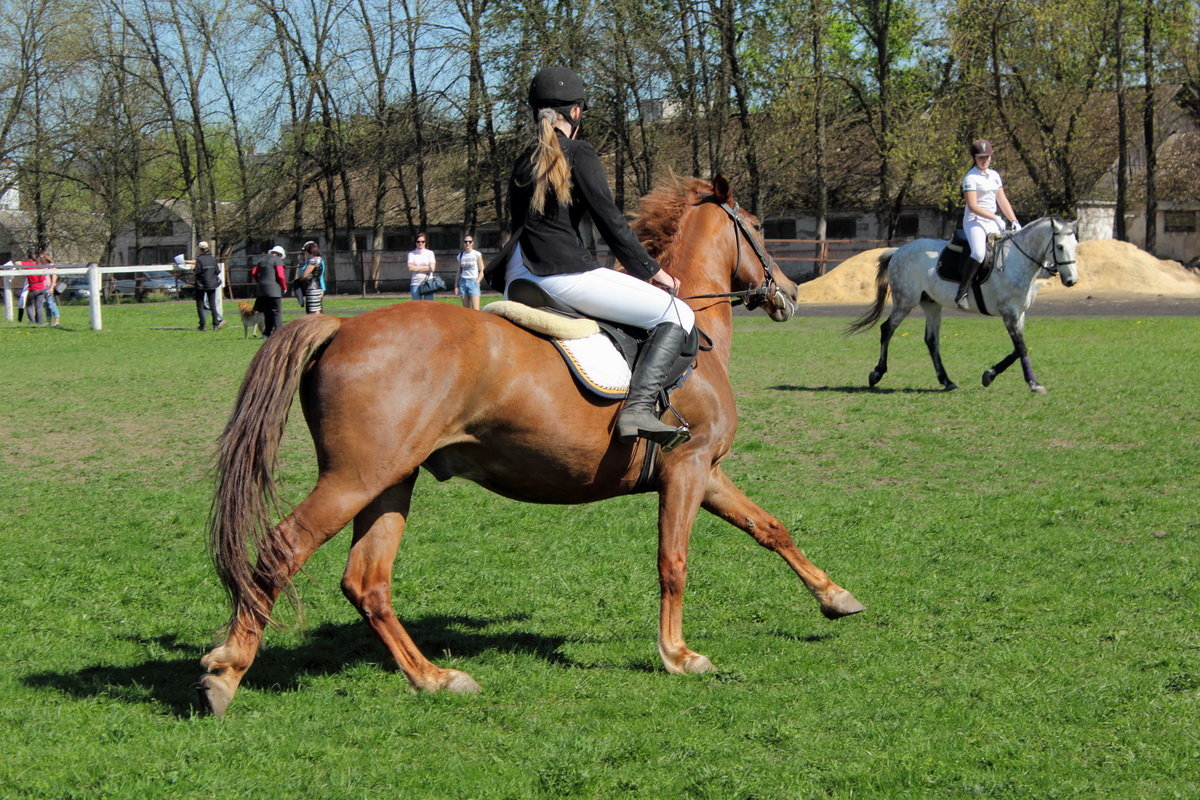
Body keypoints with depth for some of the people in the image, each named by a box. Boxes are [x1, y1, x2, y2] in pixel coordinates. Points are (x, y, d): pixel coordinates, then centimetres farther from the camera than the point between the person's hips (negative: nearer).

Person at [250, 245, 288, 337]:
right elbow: (280, 276, -12)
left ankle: (267, 333, 11)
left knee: (267, 312, 12)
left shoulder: (263, 260, 16)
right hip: (274, 290, -6)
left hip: (261, 289, 6)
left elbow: (253, 273, 13)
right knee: (276, 312, -4)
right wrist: (284, 287, 1)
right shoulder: (278, 260, -4)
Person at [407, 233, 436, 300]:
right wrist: (425, 267, -6)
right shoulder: (411, 254, 8)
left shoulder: (430, 253, 8)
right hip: (415, 283, 1)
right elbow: (410, 268, -6)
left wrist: (417, 268, -5)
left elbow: (432, 268, -4)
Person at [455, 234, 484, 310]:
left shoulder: (477, 254, 1)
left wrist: (477, 282, -10)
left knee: (475, 309, -13)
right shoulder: (461, 255, 11)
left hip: (473, 281, -4)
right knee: (466, 309, 2)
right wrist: (456, 286, 9)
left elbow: (481, 271, 1)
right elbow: (459, 272, 15)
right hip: (463, 282, 4)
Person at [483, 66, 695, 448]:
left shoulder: (524, 161, 20)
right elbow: (609, 220, -6)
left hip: (520, 277, 8)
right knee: (677, 316, -6)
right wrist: (651, 269, 5)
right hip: (565, 272, -8)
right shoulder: (579, 155, -2)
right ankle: (638, 408, -23)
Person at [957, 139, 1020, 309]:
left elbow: (1002, 200, 17)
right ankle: (961, 292, -26)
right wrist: (996, 218, -19)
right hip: (974, 221, -8)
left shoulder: (994, 175, 15)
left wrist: (1014, 221, 7)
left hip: (993, 222, 8)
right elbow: (973, 206, -16)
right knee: (979, 253, -31)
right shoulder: (970, 178, -8)